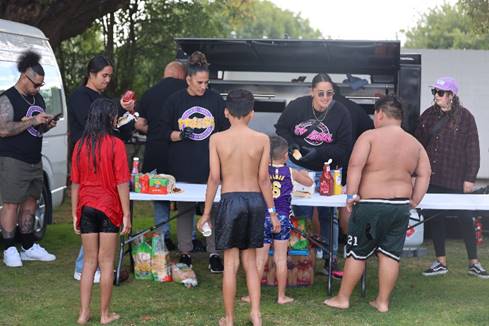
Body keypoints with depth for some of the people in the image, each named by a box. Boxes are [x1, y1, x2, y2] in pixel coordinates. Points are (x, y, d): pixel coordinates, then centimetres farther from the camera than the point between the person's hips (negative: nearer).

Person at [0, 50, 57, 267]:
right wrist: (32, 121, -20)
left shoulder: (38, 99, 17)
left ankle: (28, 247, 19)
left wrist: (47, 125, 5)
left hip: (34, 160, 8)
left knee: (30, 202, 11)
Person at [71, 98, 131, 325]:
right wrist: (126, 214, -6)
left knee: (89, 261, 12)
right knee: (106, 263, 5)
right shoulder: (115, 145, -10)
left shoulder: (80, 145, 1)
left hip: (86, 208, 4)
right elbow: (122, 183, -11)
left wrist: (75, 214, 10)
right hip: (109, 208, -3)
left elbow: (75, 183, 3)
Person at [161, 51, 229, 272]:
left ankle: (214, 254, 7)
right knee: (184, 210, 5)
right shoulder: (175, 100, 4)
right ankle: (185, 253, 16)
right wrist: (179, 135, -13)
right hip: (183, 168, 0)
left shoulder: (215, 100, 5)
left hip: (211, 167, 0)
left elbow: (226, 131, 9)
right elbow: (165, 131, 6)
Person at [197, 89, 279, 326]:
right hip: (255, 200, 2)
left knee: (230, 262, 6)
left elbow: (214, 178, -5)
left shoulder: (217, 139, -4)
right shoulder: (262, 140, -2)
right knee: (250, 261, 15)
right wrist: (272, 212, 6)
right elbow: (263, 179, -2)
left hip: (230, 200, -2)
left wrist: (206, 213, 2)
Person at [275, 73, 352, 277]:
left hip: (326, 171, 0)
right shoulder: (297, 106, -10)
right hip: (297, 167, 0)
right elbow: (281, 128, 4)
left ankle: (330, 258, 18)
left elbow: (344, 148, -14)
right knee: (301, 213, 5)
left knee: (328, 214, 6)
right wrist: (291, 144, -13)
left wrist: (320, 152, -26)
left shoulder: (341, 113, -14)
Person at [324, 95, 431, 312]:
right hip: (401, 207, 4)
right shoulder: (415, 144, 8)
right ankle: (383, 301, 15)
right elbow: (424, 175, 5)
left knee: (357, 253, 6)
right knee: (390, 254, 10)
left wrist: (351, 194, -16)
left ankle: (342, 298, 16)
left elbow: (355, 165, -18)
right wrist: (413, 202, 7)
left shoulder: (370, 136, -8)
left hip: (370, 205, -4)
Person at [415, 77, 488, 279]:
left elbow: (472, 149, -5)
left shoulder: (465, 117, -4)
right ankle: (440, 262, 18)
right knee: (435, 218, 7)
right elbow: (418, 144, 10)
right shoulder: (428, 115, 6)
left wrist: (470, 178, -8)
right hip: (432, 179, 4)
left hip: (456, 180, -4)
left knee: (465, 218, 3)